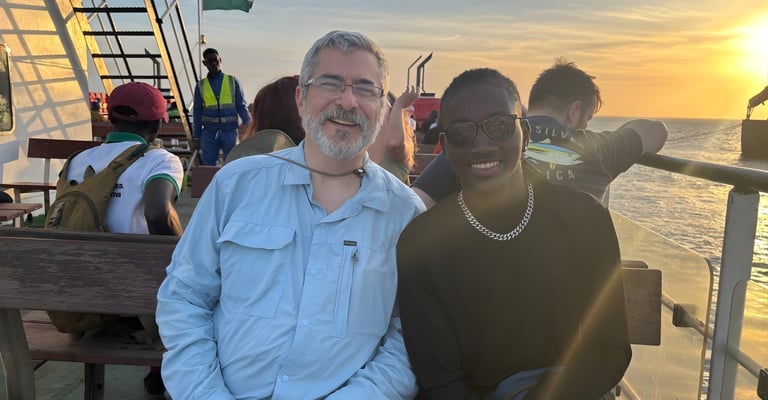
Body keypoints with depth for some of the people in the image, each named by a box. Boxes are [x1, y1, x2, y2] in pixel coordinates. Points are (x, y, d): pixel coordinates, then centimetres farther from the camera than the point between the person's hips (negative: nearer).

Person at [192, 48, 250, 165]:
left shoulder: (233, 81, 4)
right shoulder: (201, 86, 8)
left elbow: (241, 105, 3)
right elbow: (197, 113, 11)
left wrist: (247, 121, -14)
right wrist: (196, 137, 9)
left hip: (230, 131, -1)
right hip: (209, 133, 1)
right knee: (207, 166, 2)